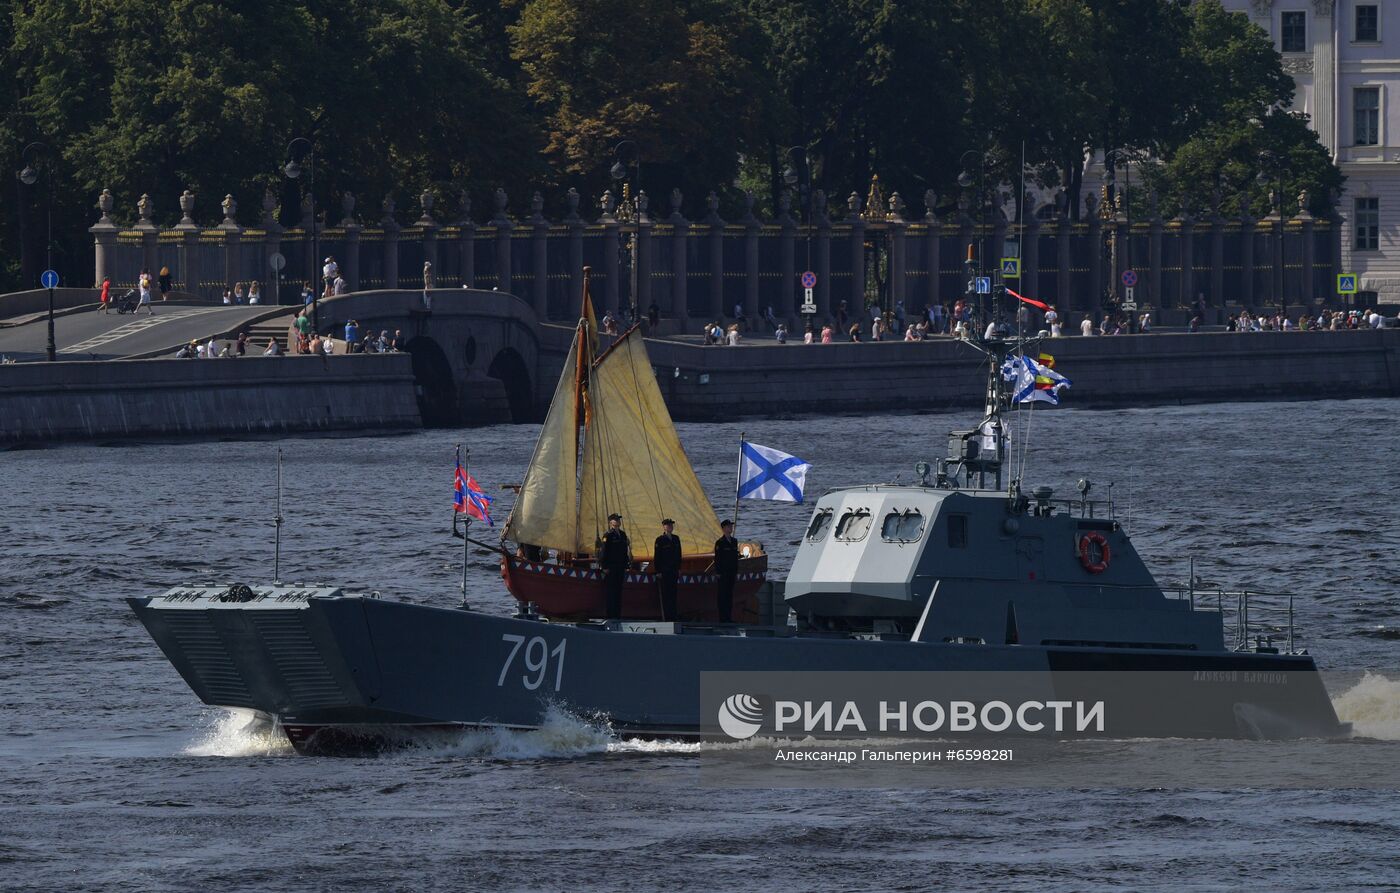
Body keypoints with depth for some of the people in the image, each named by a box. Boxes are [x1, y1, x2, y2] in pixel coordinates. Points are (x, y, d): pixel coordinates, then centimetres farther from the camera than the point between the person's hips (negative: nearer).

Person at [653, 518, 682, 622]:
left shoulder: (676, 539, 11)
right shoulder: (660, 540, -6)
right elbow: (657, 556, -7)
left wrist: (679, 569, 12)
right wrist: (658, 571, -11)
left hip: (673, 570, 5)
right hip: (663, 570, -5)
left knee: (673, 593, 6)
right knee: (664, 594, -3)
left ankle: (673, 616, 10)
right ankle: (666, 617, -2)